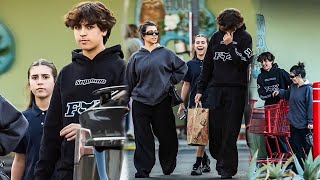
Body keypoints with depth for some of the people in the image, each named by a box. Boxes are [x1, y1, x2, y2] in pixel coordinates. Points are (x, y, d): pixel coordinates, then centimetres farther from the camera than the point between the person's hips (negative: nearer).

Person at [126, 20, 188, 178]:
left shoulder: (166, 54, 4)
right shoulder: (136, 57, 7)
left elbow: (182, 68, 13)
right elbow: (130, 81, 11)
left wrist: (171, 81, 5)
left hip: (162, 101, 0)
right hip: (140, 102, 0)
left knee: (166, 135, 3)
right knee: (143, 138, -1)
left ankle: (168, 167, 20)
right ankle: (142, 170, 5)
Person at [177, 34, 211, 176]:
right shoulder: (190, 64, 10)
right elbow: (186, 85, 14)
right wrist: (181, 104, 11)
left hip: (208, 102, -3)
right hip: (194, 103, 3)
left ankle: (198, 163, 4)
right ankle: (205, 160, 22)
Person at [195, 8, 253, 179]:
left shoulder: (245, 37, 0)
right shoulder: (216, 37, 10)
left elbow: (244, 62, -10)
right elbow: (207, 65, 14)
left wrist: (230, 45, -14)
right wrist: (200, 90, 11)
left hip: (236, 90, -3)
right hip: (215, 88, 3)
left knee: (230, 131, -4)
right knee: (214, 128, 1)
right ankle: (220, 159, 21)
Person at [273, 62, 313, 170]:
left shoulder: (308, 88, -16)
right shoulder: (293, 86, 6)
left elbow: (311, 106, -16)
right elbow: (287, 95, 28)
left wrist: (310, 122, -16)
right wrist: (279, 92, 10)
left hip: (304, 124, -8)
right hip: (294, 123, 8)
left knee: (307, 146, 4)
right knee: (295, 145, 11)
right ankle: (302, 167, 20)